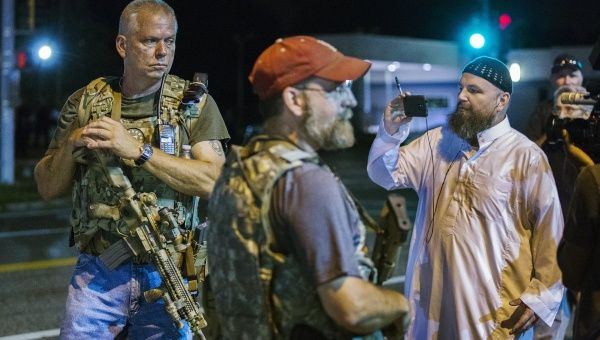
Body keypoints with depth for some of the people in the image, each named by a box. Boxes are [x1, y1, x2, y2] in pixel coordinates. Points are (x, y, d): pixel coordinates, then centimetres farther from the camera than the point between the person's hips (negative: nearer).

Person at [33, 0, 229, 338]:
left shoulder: (195, 103, 0)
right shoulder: (86, 102, 5)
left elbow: (213, 181, -14)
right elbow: (48, 187, 8)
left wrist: (138, 150, -21)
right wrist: (71, 146, -13)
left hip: (167, 274, -1)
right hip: (98, 272, 1)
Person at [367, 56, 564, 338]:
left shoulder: (526, 156, -9)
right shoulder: (437, 141, 6)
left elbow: (549, 228, -8)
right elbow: (386, 175, 6)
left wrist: (542, 295, -10)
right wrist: (390, 133, -13)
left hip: (495, 302, -4)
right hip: (434, 292, 4)